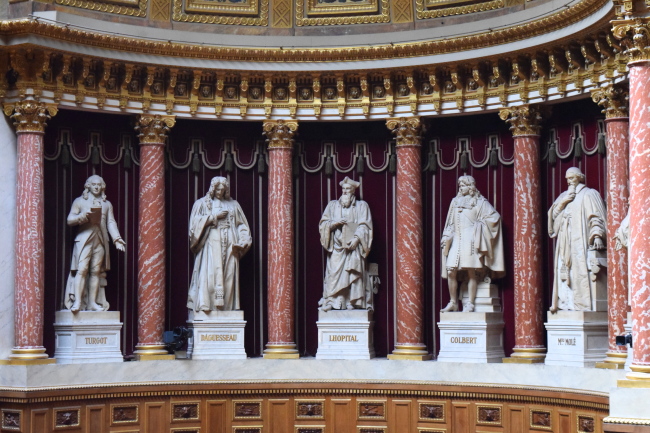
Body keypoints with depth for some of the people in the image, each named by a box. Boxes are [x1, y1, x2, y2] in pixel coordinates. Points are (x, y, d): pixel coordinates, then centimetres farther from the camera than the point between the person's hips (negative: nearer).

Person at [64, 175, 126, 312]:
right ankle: (77, 301, -18)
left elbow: (111, 223, 12)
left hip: (100, 240, 3)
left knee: (96, 271, 0)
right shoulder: (79, 201, 11)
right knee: (82, 269, -14)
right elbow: (70, 220, 6)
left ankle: (93, 302, 2)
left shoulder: (107, 204, 20)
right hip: (84, 239, -3)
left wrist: (117, 238, -3)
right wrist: (83, 216, -14)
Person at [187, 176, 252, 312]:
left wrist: (240, 242, 1)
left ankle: (226, 305, -2)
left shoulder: (233, 204, 17)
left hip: (229, 244, 3)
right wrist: (215, 216, -6)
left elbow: (242, 225, 16)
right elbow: (195, 221, -3)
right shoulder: (202, 203, 10)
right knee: (210, 273, -13)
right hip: (211, 243, -3)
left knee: (229, 274, -3)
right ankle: (205, 304, -16)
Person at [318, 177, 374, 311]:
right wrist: (334, 223, -8)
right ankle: (330, 302, -14)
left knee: (353, 273, -13)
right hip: (336, 246, 2)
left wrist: (356, 238, -13)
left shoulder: (361, 205, 12)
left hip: (353, 245, -1)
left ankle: (352, 302, -14)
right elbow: (323, 223, 12)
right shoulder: (332, 205, 18)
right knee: (333, 273, -10)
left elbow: (364, 226, 2)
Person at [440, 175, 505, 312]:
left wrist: (479, 225, -6)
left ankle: (470, 303, -6)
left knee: (471, 272, -8)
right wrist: (446, 238, 13)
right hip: (456, 239, 5)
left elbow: (494, 216, -1)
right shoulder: (455, 202, 20)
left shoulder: (479, 202, 5)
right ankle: (453, 303, 4)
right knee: (451, 272, -4)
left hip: (470, 239, -5)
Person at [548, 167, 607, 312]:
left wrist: (597, 235, -22)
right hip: (565, 244, 6)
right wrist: (563, 202, -2)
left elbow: (596, 217, -8)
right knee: (565, 272, -1)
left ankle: (585, 304, -15)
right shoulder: (564, 195, 22)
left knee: (582, 272, -13)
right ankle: (566, 302, -2)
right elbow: (553, 214, 15)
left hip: (581, 243, -6)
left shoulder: (589, 194, 2)